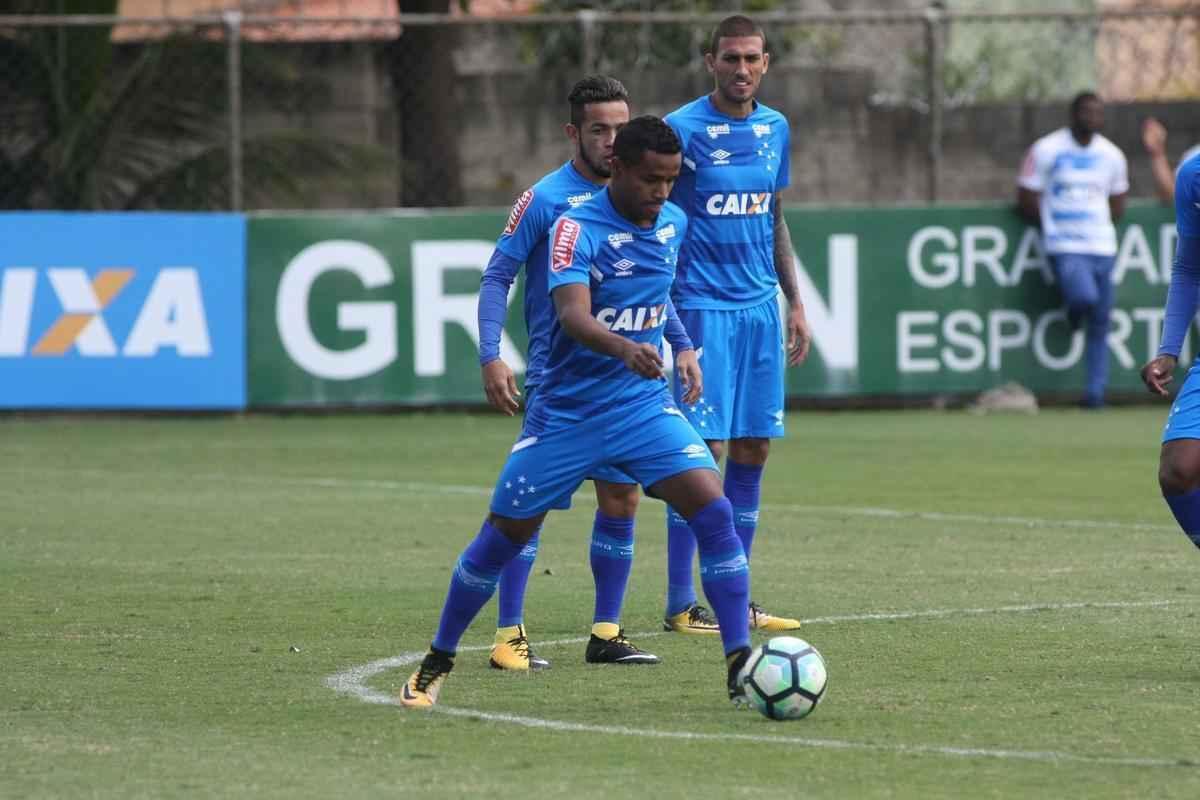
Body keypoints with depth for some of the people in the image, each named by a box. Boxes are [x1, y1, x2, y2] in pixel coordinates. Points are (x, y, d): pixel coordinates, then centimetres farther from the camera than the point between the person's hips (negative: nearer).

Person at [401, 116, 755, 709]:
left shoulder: (674, 223, 2)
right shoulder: (577, 228, -17)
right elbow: (573, 314, -34)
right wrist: (625, 349, -51)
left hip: (645, 407, 4)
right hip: (566, 411, -4)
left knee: (714, 511, -17)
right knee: (504, 536, 6)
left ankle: (740, 665, -13)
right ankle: (436, 664, 24)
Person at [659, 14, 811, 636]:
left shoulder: (775, 129, 11)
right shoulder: (682, 128, -7)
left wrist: (795, 301, 17)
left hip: (760, 306, 6)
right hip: (703, 305, -6)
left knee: (753, 450, 6)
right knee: (704, 450, -9)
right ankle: (680, 604, -3)